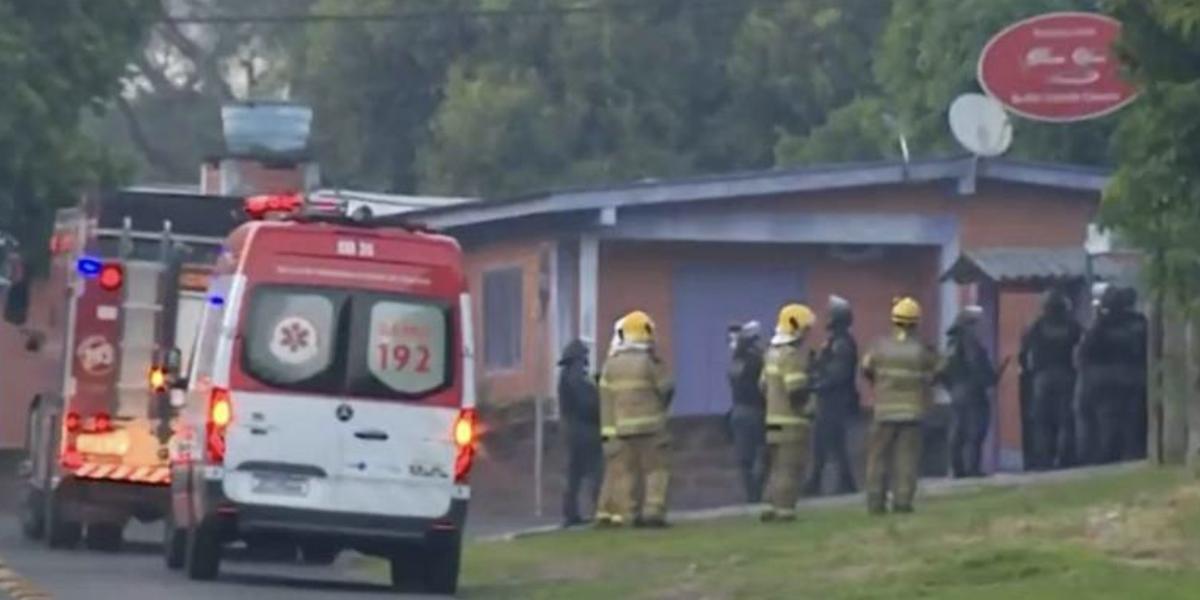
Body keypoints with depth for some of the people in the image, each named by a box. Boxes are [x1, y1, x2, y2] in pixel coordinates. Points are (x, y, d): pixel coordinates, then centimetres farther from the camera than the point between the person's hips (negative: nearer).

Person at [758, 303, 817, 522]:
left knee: (777, 466, 15)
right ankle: (784, 509, -6)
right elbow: (797, 391, -22)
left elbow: (764, 384, 20)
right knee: (790, 467, -5)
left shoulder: (773, 352, 14)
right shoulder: (794, 355, -16)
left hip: (773, 418, 9)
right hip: (792, 421, -9)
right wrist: (808, 408, -8)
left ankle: (771, 507, 15)